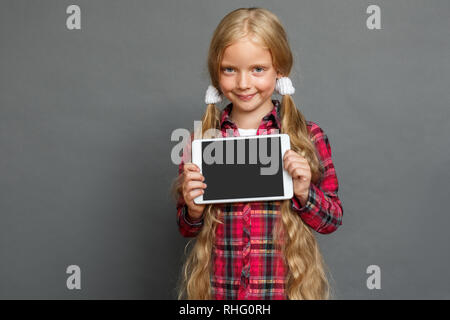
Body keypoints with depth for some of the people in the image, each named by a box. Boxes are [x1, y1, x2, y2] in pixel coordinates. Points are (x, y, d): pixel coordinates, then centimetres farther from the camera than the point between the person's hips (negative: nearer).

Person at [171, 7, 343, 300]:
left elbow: (333, 219, -1)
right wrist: (193, 211, -13)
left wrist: (305, 194, -18)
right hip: (216, 287, 1)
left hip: (288, 287, -1)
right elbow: (187, 229, 7)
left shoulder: (308, 138, -7)